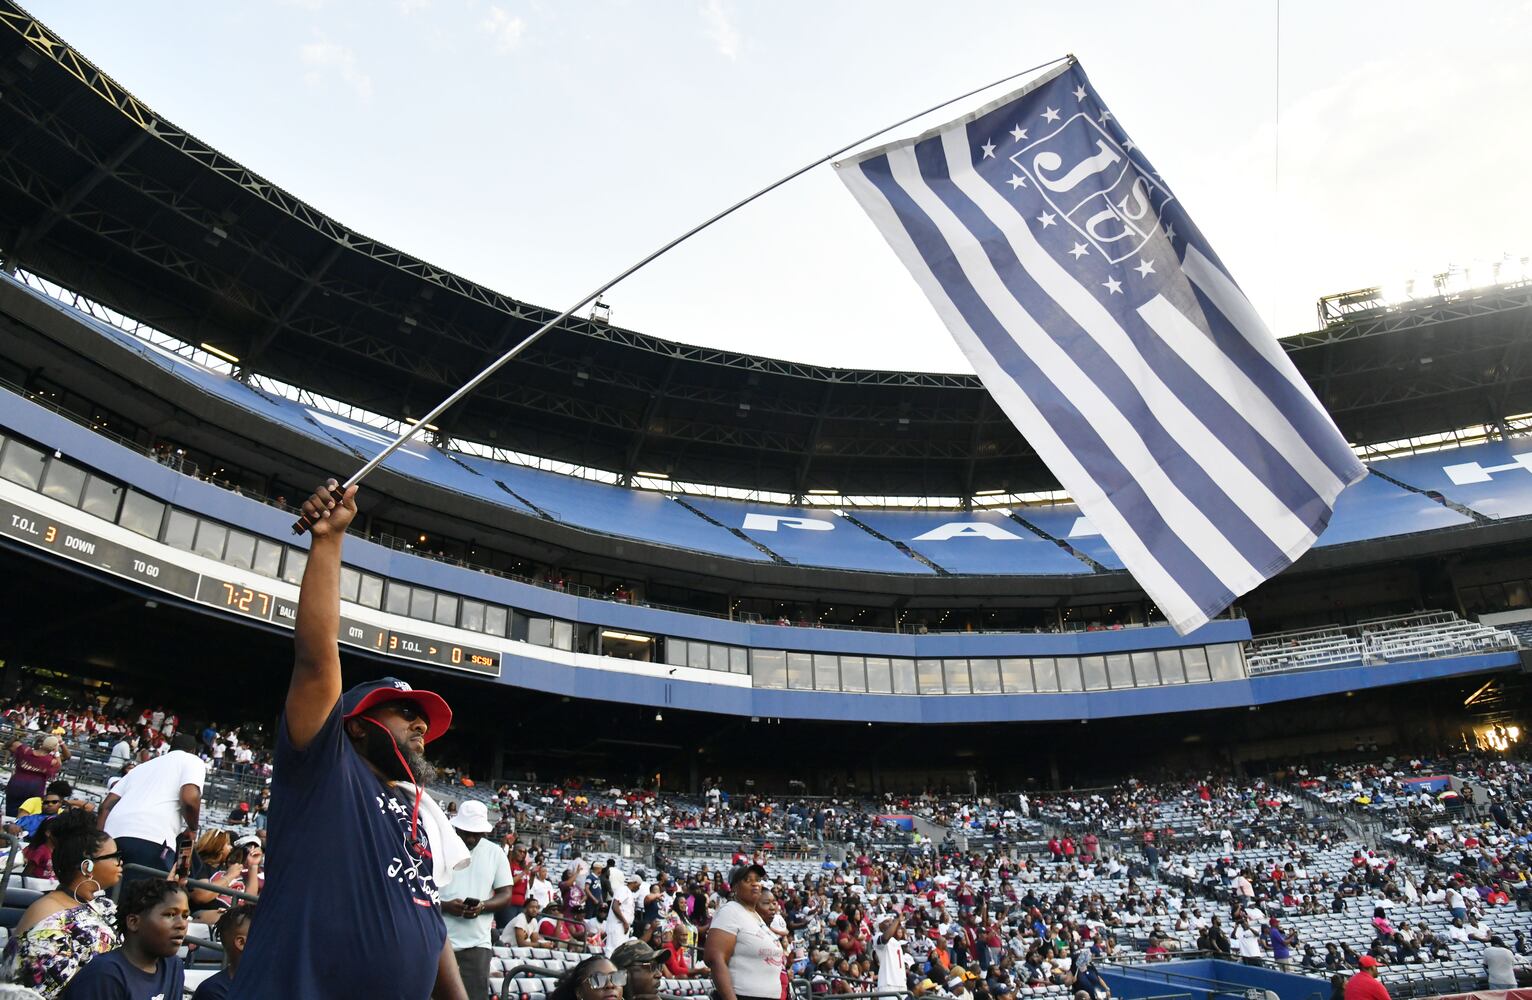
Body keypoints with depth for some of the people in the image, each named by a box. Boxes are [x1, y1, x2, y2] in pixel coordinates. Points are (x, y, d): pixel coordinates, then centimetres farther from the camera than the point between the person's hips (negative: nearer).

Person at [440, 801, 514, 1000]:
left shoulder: (495, 853, 6)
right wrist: (445, 906, -18)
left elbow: (506, 894, 7)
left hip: (477, 942, 1)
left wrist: (482, 906, -14)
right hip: (439, 940, -1)